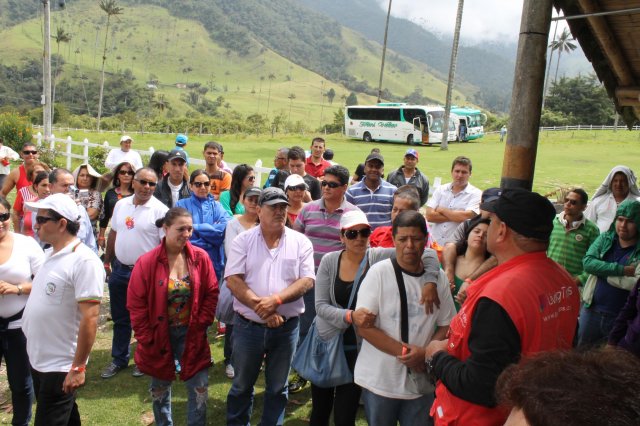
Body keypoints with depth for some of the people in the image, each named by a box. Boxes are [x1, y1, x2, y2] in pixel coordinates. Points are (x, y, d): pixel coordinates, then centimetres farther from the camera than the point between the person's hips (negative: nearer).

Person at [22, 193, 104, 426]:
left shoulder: (84, 261, -22)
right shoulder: (50, 253, 6)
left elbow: (90, 318, -24)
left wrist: (78, 367, -22)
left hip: (60, 366, -8)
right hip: (38, 358, 8)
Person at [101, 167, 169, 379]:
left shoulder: (160, 210, -13)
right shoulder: (121, 205, 5)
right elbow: (113, 233, 14)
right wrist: (107, 260, 14)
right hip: (120, 269, 5)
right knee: (120, 318, 16)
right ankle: (118, 359, 31)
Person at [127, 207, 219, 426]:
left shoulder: (201, 257, -8)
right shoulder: (147, 262, -13)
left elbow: (211, 294, 0)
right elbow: (136, 304, -7)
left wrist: (201, 324, -6)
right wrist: (146, 339, -7)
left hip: (191, 335, 1)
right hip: (159, 336, -1)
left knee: (200, 388, 3)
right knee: (159, 389, 18)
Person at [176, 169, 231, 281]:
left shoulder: (217, 206, 11)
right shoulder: (181, 205, 6)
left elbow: (226, 228, -6)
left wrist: (196, 227, -7)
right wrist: (211, 228, -7)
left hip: (213, 262, 2)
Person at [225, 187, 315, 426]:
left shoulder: (301, 242, -1)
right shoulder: (243, 241, -2)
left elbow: (307, 280, -7)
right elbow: (233, 280, -10)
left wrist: (276, 300, -21)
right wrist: (261, 308, -20)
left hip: (286, 327, 1)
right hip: (248, 326, 0)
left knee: (277, 388, 16)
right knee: (242, 385, 17)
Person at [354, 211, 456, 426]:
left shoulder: (437, 277, 0)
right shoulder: (379, 272, -11)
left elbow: (446, 325, 4)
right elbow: (364, 326, -12)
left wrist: (425, 353, -14)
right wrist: (404, 351, -18)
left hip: (421, 381, 2)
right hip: (379, 380, -2)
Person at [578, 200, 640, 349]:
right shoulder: (605, 238, 0)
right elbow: (587, 262, -14)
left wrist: (603, 272, -15)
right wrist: (621, 270, -22)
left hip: (622, 318, -2)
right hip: (592, 310, 3)